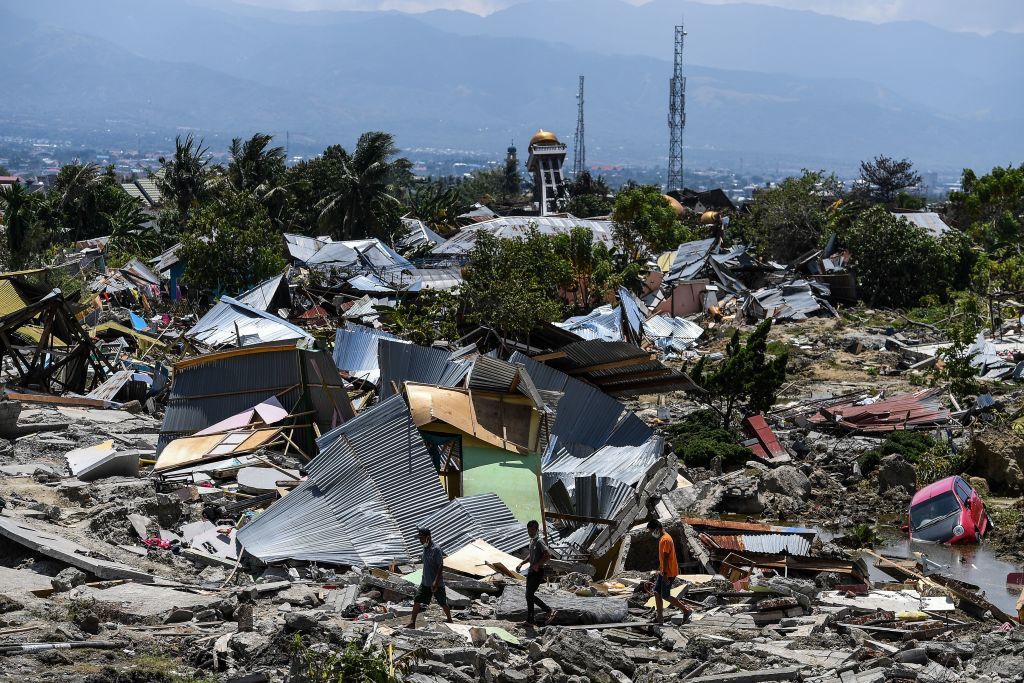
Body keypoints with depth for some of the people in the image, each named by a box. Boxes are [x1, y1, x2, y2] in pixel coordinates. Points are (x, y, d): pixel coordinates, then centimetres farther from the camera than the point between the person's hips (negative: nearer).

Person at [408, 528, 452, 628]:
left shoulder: (436, 549, -20)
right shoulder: (425, 548, 6)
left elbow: (441, 566, -22)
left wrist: (436, 581, -27)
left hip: (437, 583, -8)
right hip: (425, 582, 8)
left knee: (443, 603, 7)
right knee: (417, 601, 2)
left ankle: (450, 620, 25)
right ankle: (412, 623, 6)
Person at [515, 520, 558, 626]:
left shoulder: (539, 542, -16)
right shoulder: (532, 541, 13)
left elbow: (548, 555, -26)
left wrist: (537, 565, -27)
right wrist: (521, 563, 18)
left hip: (537, 572, -10)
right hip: (531, 571, 10)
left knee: (529, 595, -12)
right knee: (529, 596, 10)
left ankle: (550, 612, -6)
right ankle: (529, 620, 16)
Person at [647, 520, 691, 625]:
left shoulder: (665, 540, -20)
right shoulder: (661, 539, 12)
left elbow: (666, 558, -24)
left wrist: (665, 574, -26)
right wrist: (660, 569, 24)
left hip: (668, 573, -10)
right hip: (663, 572, 10)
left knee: (665, 596, -5)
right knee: (657, 593, 9)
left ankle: (686, 611, 4)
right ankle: (660, 618, 12)